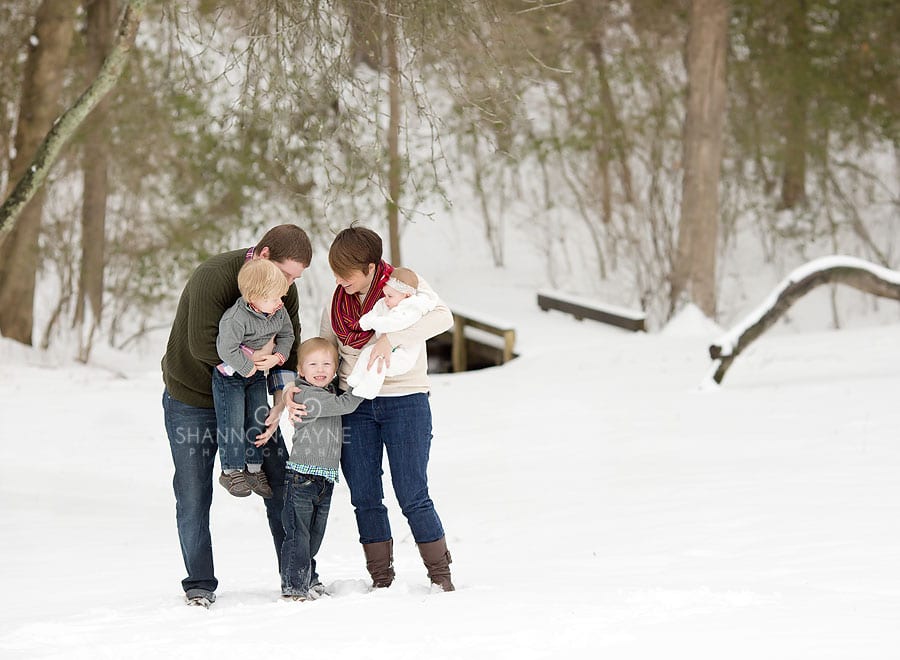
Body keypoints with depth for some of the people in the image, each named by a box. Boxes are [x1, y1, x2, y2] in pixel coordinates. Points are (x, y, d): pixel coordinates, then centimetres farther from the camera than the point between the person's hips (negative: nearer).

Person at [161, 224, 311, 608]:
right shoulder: (213, 277, -25)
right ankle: (199, 585, 12)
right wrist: (251, 356, -35)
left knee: (282, 486, -1)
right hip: (191, 400, -5)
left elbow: (289, 354, -9)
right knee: (193, 497, -1)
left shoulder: (285, 292, -6)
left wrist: (280, 407, -23)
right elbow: (202, 344, -35)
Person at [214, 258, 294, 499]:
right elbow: (227, 349, -32)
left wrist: (277, 357, -11)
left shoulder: (279, 312, -9)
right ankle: (231, 470, 4)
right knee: (232, 422, -7)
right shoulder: (235, 318, -32)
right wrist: (248, 367, -22)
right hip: (230, 374, -7)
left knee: (259, 420, 9)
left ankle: (254, 468, 21)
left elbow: (286, 335, 5)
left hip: (256, 374, 7)